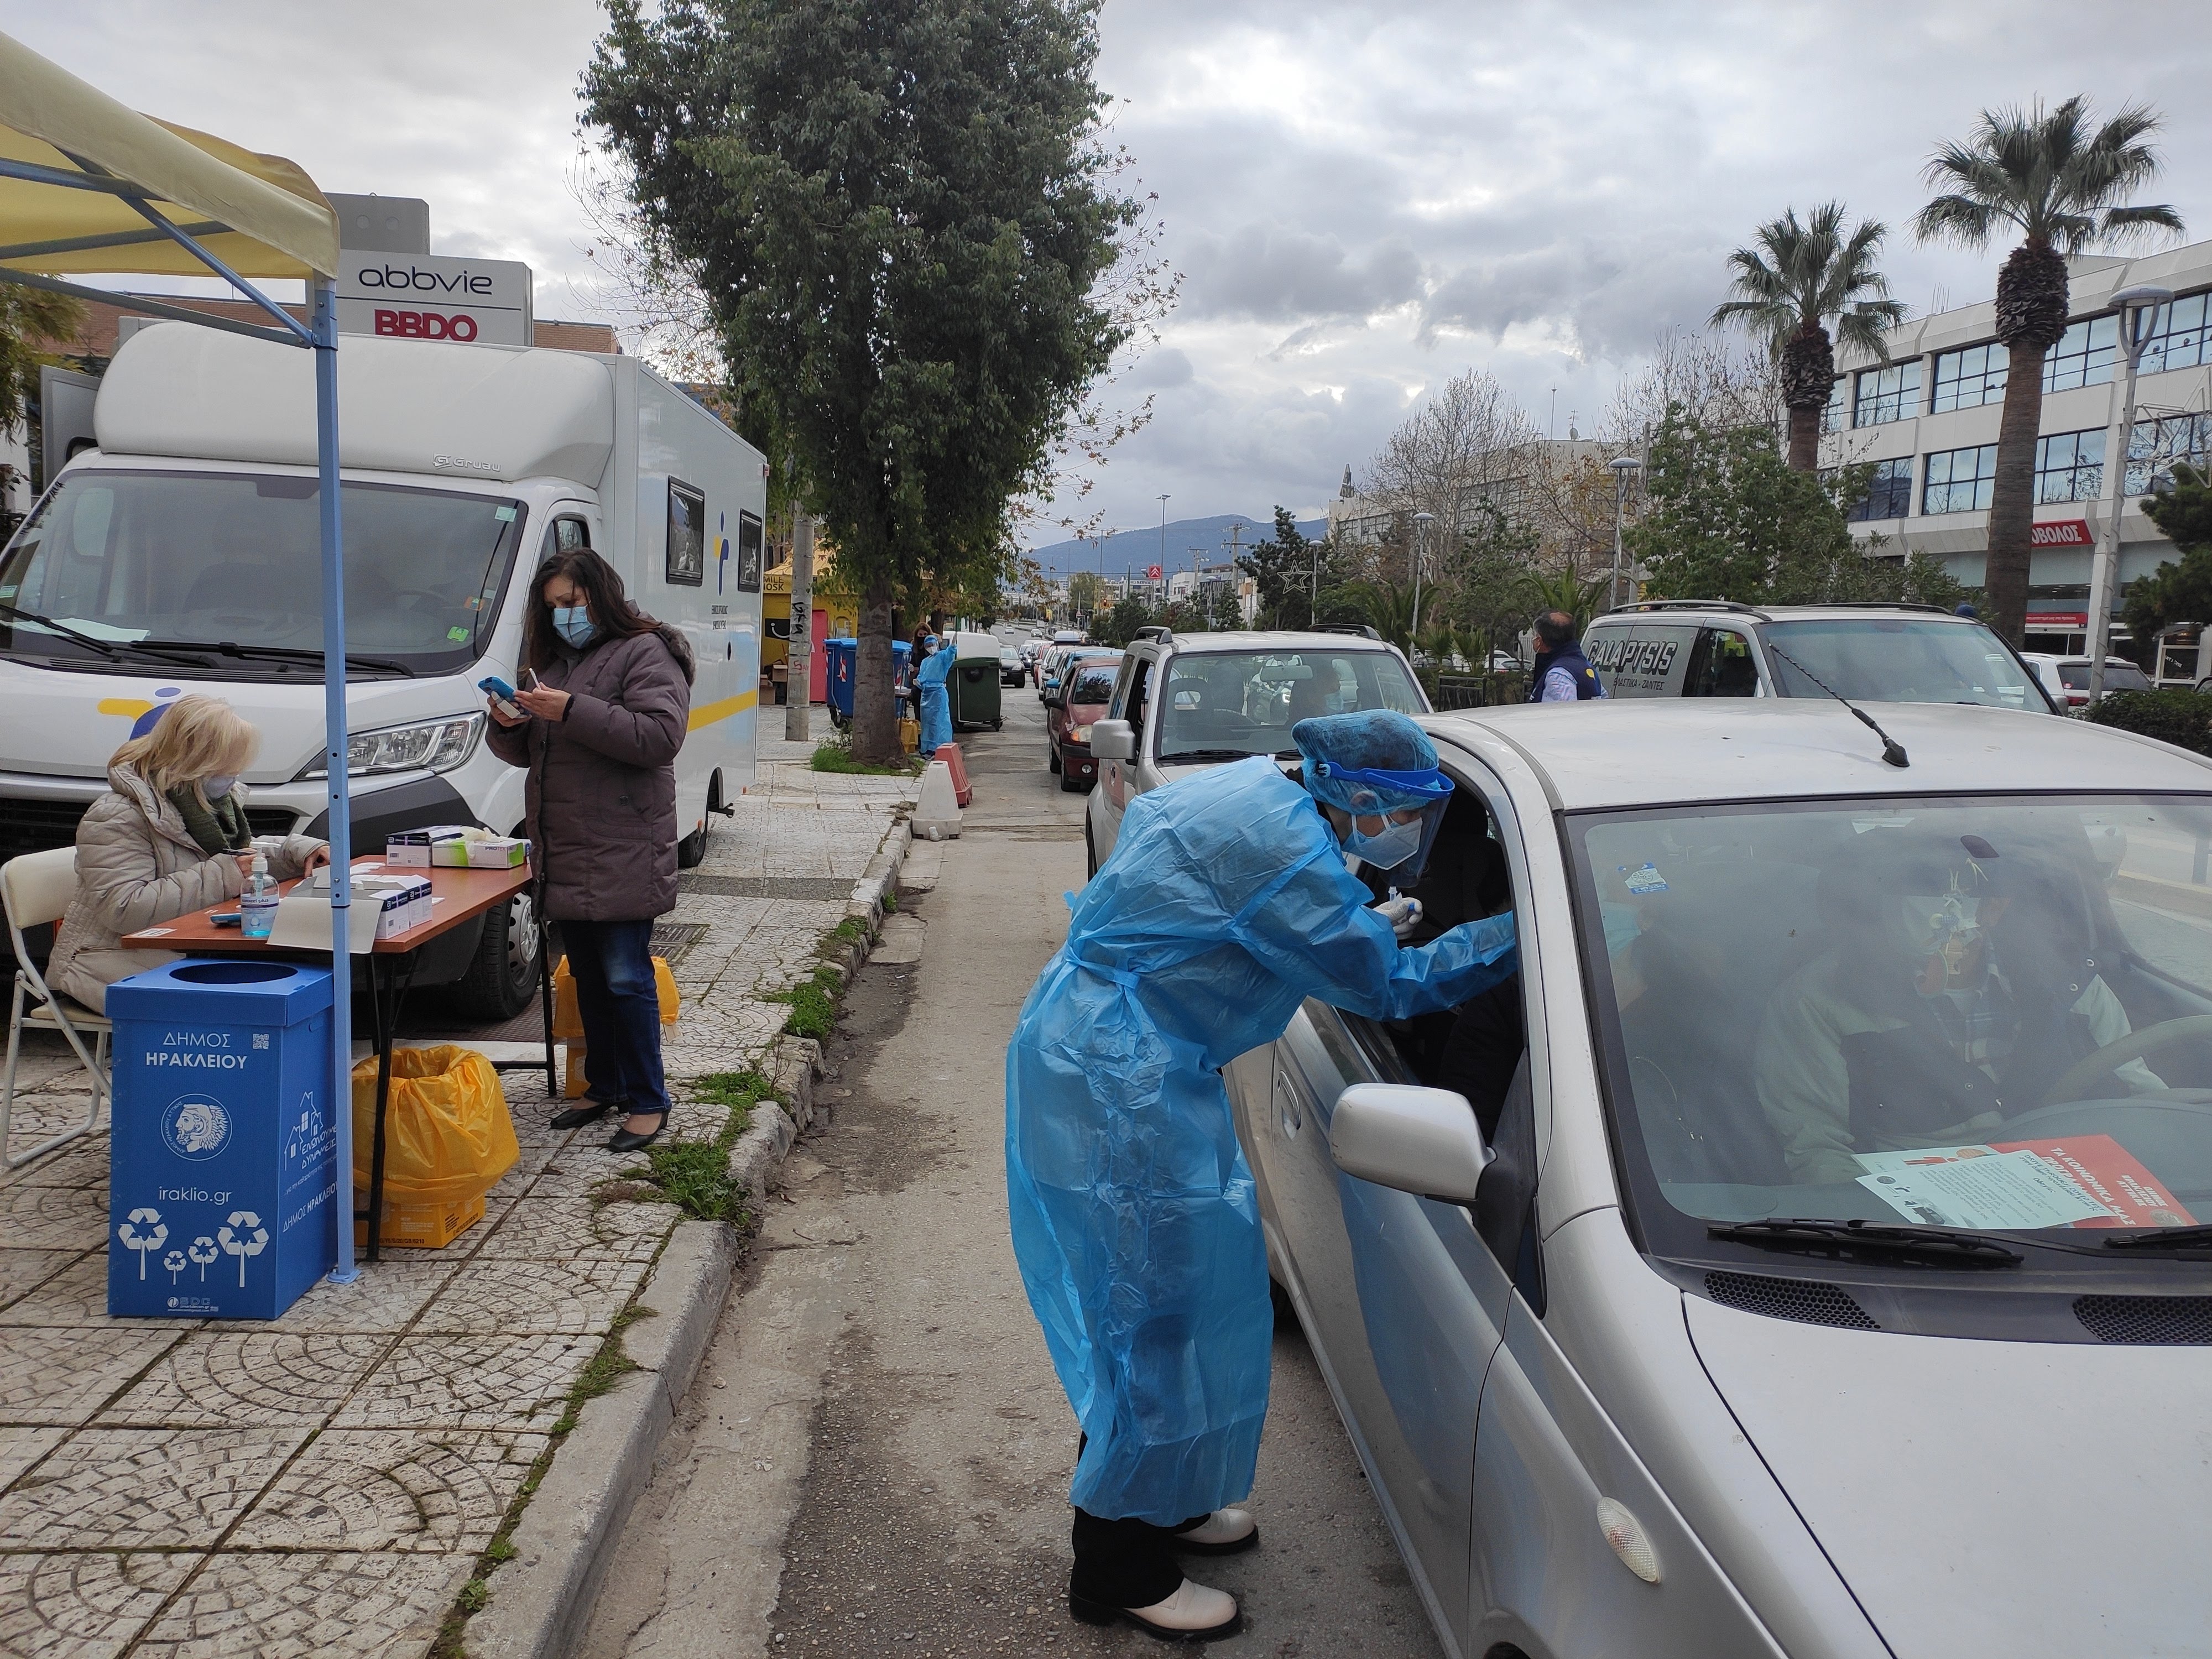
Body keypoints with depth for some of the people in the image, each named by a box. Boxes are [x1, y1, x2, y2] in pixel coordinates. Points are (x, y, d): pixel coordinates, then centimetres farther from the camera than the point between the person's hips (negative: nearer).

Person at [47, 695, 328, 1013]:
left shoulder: (213, 800, 11)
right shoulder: (115, 819, -17)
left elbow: (244, 855, 25)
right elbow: (123, 910, -26)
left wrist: (298, 851, 5)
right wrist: (220, 877, -26)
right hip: (116, 959, -7)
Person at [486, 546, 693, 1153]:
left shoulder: (645, 653, -6)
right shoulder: (556, 660, 19)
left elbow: (661, 735, -21)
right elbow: (525, 753, 24)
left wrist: (571, 711, -23)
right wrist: (509, 725, 0)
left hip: (622, 857, -8)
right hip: (564, 857, 8)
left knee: (626, 979, -5)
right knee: (588, 979, 15)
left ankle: (648, 1102, 4)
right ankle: (603, 1088, 26)